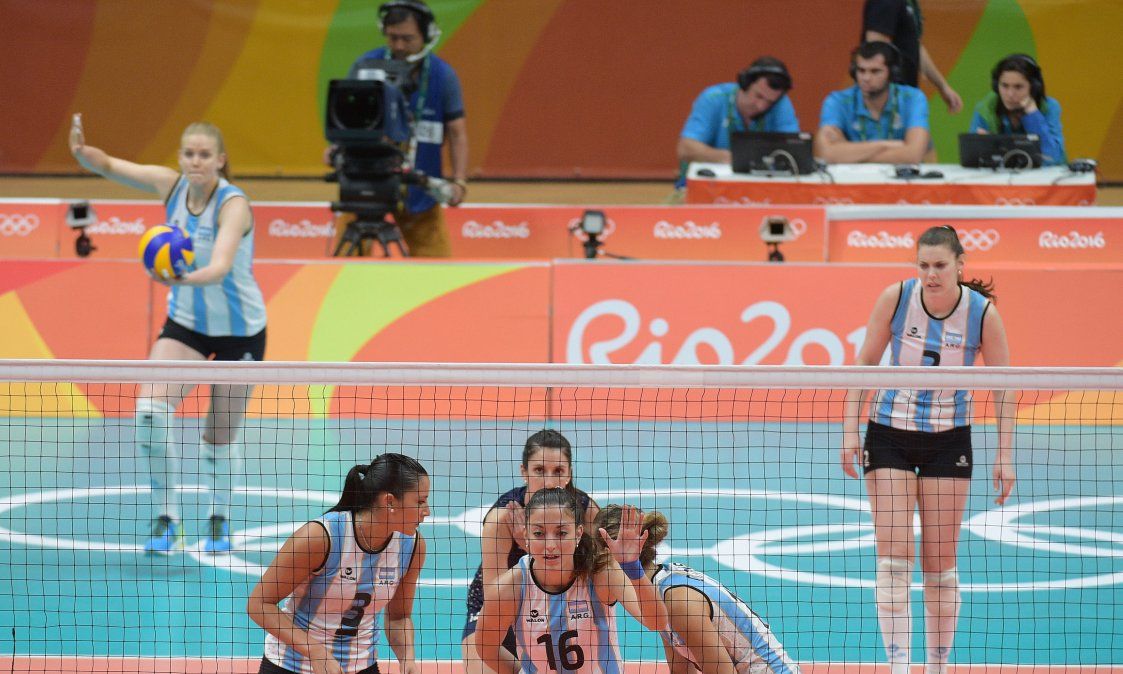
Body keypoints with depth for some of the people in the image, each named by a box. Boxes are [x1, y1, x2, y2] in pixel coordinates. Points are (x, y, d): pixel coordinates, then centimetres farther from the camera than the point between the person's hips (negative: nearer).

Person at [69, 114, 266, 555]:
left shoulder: (233, 204, -27)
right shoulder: (172, 185, -12)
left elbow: (220, 266, -42)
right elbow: (108, 165, -5)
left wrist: (189, 278, -64)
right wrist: (82, 151, -28)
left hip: (239, 329, -4)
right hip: (186, 323, 4)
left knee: (221, 439, 8)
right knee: (151, 410, -20)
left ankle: (219, 520, 36)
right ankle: (166, 521, -10)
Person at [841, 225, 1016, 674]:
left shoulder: (982, 312, -13)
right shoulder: (896, 298, -12)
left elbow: (1003, 386, -5)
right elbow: (865, 363, -2)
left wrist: (1005, 455, -9)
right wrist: (850, 430, -7)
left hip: (948, 440, 0)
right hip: (889, 433, 0)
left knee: (941, 564, 2)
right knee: (893, 556, -10)